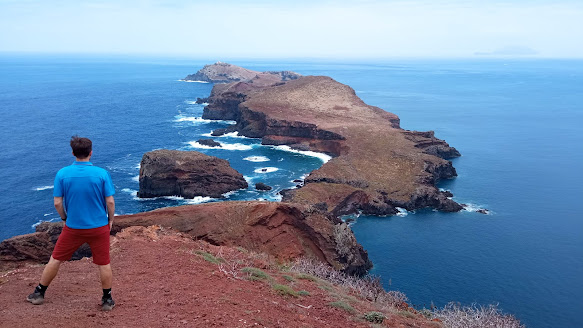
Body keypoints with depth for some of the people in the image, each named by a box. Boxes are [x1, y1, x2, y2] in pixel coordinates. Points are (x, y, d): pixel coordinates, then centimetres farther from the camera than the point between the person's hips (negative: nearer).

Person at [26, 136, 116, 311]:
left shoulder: (62, 174, -9)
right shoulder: (102, 174, -12)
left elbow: (57, 203, -5)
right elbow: (110, 202, -10)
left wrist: (65, 218, 13)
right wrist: (110, 219, 6)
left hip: (73, 227, 1)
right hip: (99, 227, -1)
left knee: (55, 259, 19)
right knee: (103, 263, 11)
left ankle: (39, 293, 33)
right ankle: (107, 300, 22)